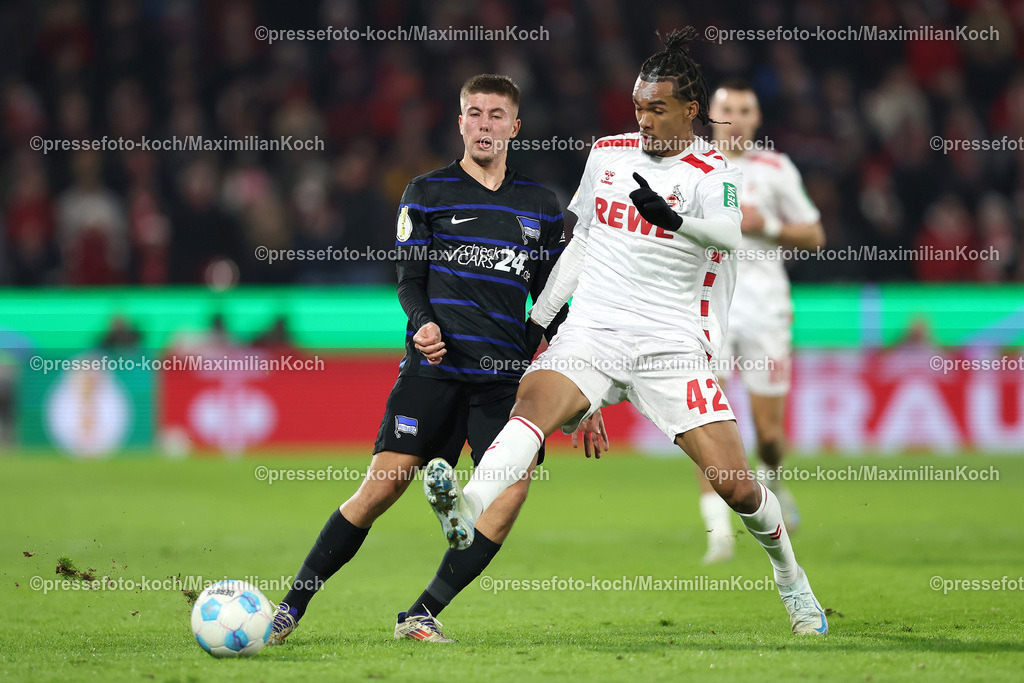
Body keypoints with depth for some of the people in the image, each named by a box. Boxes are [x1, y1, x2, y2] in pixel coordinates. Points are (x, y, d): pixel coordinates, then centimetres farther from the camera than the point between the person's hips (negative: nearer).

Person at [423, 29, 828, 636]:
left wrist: (674, 220, -44)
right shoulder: (607, 154, 13)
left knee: (734, 482, -8)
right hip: (593, 330, 3)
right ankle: (467, 508, -54)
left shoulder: (714, 171, -2)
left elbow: (729, 232, -24)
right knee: (534, 399, -31)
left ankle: (790, 575, 21)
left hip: (673, 344, -2)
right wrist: (535, 318, 18)